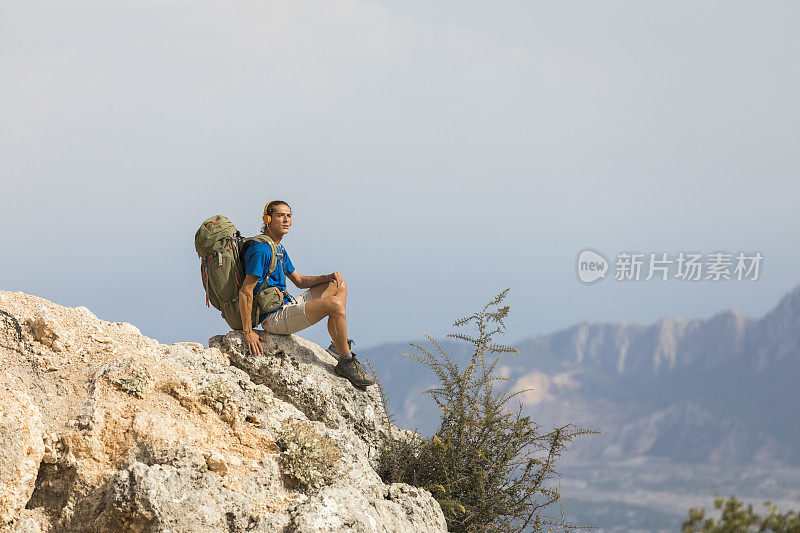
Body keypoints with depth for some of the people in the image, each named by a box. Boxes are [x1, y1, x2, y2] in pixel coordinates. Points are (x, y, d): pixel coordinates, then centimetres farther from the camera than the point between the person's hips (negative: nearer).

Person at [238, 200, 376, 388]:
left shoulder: (279, 248, 16)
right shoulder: (261, 250, -18)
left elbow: (299, 281, 23)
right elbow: (245, 292, -23)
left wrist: (328, 278, 4)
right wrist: (248, 332, -25)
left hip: (288, 305, 11)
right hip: (274, 318, -11)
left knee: (339, 285, 16)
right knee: (335, 304, -25)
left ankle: (338, 347, 12)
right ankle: (346, 362, -13)